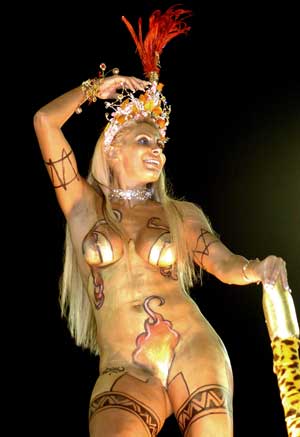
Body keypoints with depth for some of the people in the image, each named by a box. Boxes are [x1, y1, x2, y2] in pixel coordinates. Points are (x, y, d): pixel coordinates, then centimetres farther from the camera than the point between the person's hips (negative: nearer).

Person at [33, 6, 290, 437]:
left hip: (193, 352, 2)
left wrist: (258, 268, -20)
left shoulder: (181, 213, 15)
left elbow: (224, 264, 2)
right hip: (122, 371, -1)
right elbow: (45, 121, 6)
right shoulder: (85, 204, 12)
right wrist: (97, 87, 18)